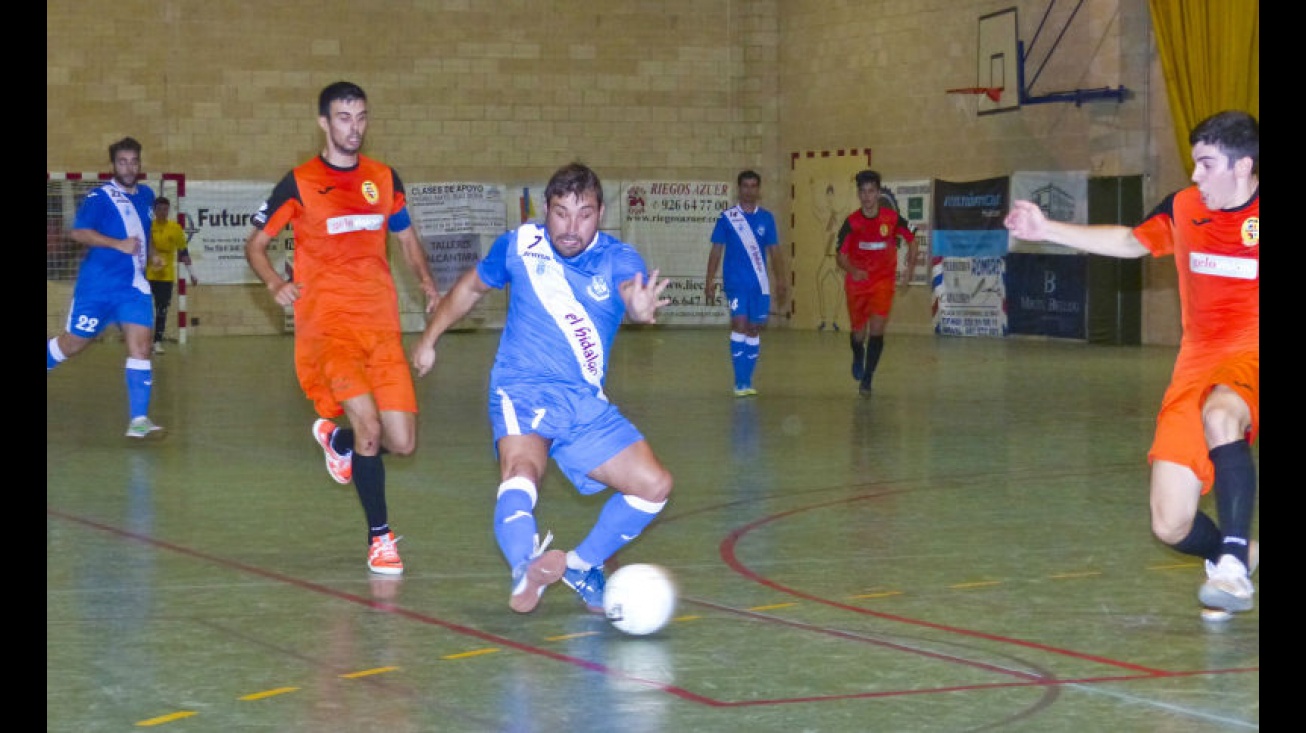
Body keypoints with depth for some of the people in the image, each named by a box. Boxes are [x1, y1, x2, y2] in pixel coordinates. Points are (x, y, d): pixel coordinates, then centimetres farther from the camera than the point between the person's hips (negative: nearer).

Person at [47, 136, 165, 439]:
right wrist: (119, 244, -29)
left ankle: (139, 420, -12)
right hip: (97, 286, -4)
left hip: (134, 287, 4)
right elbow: (78, 232, -22)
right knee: (73, 343, 7)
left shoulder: (146, 195, 11)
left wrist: (149, 253, 22)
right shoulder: (100, 196, -9)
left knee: (140, 347, -9)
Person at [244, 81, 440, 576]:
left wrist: (427, 282, 7)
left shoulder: (384, 179, 11)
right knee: (369, 424, -22)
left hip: (382, 326, 4)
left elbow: (407, 239, 25)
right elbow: (255, 244, 7)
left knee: (402, 443, -1)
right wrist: (275, 285, -13)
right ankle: (380, 536, -7)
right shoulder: (300, 183, 0)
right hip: (326, 325, -4)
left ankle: (338, 439, 33)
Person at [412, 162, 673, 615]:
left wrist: (641, 309, -56)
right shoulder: (519, 245, -4)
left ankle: (581, 565, 15)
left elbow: (633, 290, -32)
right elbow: (472, 287, 16)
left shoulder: (618, 259, -7)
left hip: (586, 404, 3)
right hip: (521, 394, -3)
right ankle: (525, 569, -52)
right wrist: (428, 340, 20)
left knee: (654, 485, -3)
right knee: (521, 469, -34)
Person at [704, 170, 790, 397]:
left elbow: (775, 250, 10)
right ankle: (740, 382, -12)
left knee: (755, 329, 6)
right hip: (735, 282, -3)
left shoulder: (766, 218, 7)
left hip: (760, 284, 3)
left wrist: (781, 280, 4)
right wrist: (710, 280, -3)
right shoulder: (727, 217, 0)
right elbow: (716, 250, 2)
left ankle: (747, 381, 15)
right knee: (739, 324, -14)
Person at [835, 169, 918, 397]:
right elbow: (841, 255, -13)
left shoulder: (892, 217, -9)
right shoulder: (851, 222, -11)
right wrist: (852, 271, -33)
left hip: (883, 282, -1)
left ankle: (866, 379, -5)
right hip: (857, 283, 1)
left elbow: (911, 240, 7)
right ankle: (858, 358, 46)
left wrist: (909, 268, 0)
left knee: (877, 331, -13)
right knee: (858, 333, 11)